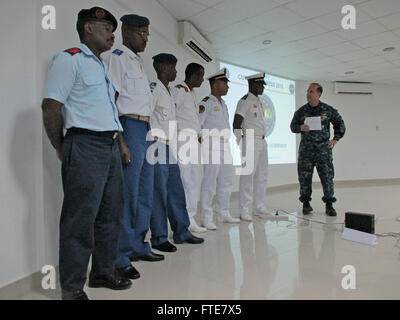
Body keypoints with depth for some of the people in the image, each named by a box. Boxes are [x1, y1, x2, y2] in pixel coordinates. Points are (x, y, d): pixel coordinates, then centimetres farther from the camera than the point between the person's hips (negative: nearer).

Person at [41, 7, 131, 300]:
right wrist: (61, 148, -6)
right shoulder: (70, 59, -3)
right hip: (85, 146, -9)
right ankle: (72, 287, 11)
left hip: (110, 146, 9)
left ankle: (103, 273, 27)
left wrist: (117, 140, 15)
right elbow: (51, 105, -11)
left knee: (111, 214, 12)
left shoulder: (102, 66, 23)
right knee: (81, 219, -4)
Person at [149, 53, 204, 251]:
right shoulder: (153, 89, -5)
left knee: (176, 192, 11)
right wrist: (153, 140, -18)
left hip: (170, 150, 9)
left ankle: (181, 232, 21)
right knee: (159, 194, -4)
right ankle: (159, 238, 6)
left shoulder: (169, 92, 22)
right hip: (158, 149, -9)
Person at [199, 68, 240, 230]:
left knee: (226, 182, 11)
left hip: (225, 146, 9)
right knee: (209, 183, -8)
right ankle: (206, 218, -1)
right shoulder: (206, 102, -6)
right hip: (212, 145, -9)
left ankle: (223, 214, 21)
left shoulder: (223, 104, 20)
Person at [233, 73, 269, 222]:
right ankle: (243, 210, -1)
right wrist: (239, 144, -16)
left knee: (262, 176, 12)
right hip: (250, 141, -9)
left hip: (262, 142, 9)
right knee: (248, 176, -8)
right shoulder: (245, 101, -8)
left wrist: (262, 140, 16)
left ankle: (259, 207, 22)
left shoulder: (258, 102, 19)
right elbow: (236, 123, -13)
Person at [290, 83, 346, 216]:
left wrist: (336, 139, 2)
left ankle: (329, 205, 10)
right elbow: (293, 126, 11)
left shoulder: (328, 110, 2)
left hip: (323, 148, 0)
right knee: (305, 177, 2)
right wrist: (300, 128, -11)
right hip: (306, 149, 1)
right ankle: (306, 203, 16)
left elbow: (340, 124, 14)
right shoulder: (301, 111, 4)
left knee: (327, 176, -1)